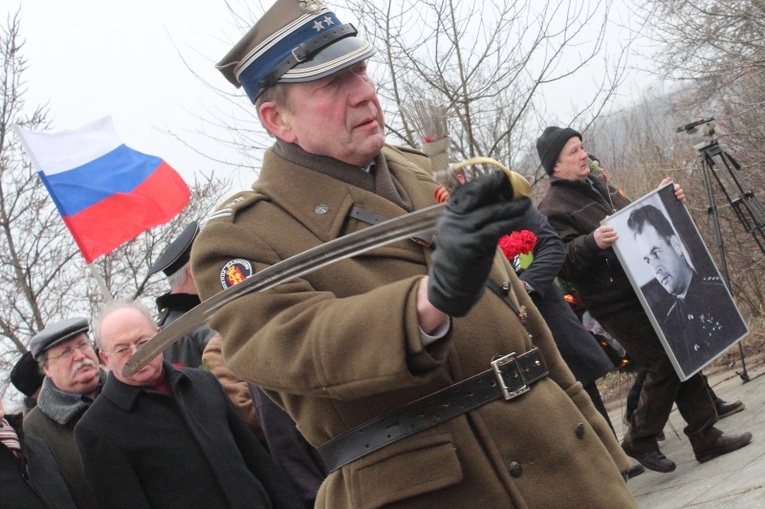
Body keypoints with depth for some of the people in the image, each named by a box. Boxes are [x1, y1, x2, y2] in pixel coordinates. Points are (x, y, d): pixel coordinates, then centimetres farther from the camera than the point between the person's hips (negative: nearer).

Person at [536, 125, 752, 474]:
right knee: (666, 366, -8)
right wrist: (592, 242, -36)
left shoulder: (597, 185, 15)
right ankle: (639, 442, 11)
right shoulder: (554, 209, -11)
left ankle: (706, 438, 16)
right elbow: (562, 262, -21)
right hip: (617, 306, -8)